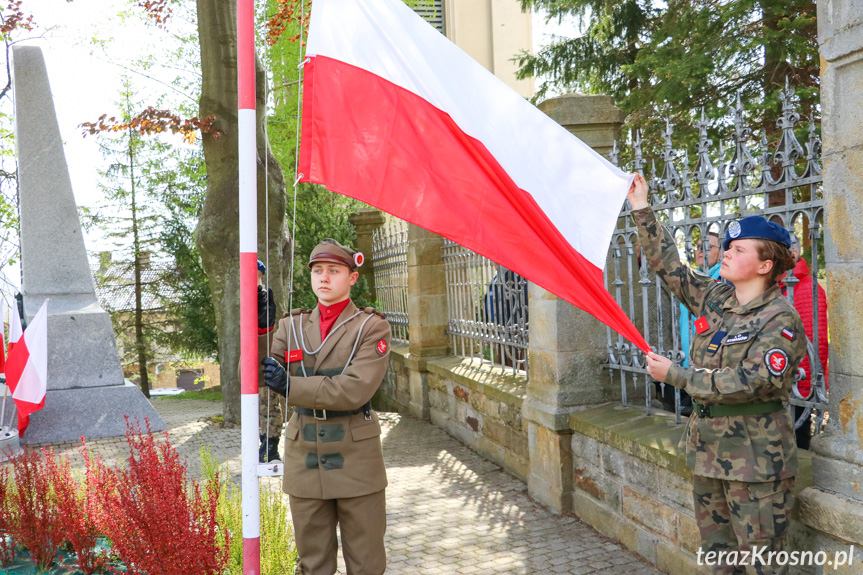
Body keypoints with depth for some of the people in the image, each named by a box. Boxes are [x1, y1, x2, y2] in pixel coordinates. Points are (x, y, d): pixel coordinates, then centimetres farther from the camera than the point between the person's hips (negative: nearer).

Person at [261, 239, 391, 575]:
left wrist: (290, 386, -19)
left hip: (355, 458, -3)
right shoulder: (291, 326, 9)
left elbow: (356, 389, -18)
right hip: (304, 457, 3)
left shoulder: (372, 327, -4)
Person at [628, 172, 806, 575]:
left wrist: (675, 376, -19)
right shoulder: (713, 297, 6)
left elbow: (750, 382, -23)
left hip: (755, 461, -7)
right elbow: (668, 265, 11)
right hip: (707, 449, 7)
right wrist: (642, 211, 7)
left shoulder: (780, 320, -14)